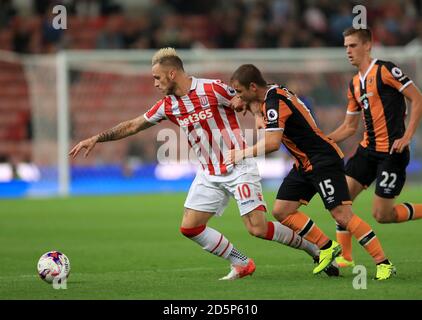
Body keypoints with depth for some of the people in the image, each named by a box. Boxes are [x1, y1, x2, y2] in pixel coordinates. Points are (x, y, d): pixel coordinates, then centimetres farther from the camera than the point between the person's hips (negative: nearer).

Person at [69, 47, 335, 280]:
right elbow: (133, 126, 13)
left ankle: (312, 247, 5)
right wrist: (96, 139, 11)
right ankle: (242, 264, 8)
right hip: (210, 174, 7)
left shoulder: (213, 90, -15)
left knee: (258, 228, -16)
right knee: (190, 227, -3)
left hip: (239, 168, -7)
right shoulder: (168, 106, 3)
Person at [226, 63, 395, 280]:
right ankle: (327, 248, 13)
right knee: (281, 212, 5)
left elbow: (272, 143, -30)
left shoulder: (275, 102, -20)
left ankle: (384, 264, -12)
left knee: (343, 216, -15)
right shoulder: (274, 94, 9)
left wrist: (243, 154, -18)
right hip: (304, 165, 10)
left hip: (324, 161, -10)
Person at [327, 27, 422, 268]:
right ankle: (345, 256, 4)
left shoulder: (385, 70, -9)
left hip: (392, 151, -8)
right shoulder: (355, 85, 14)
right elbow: (350, 126, 21)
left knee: (382, 215, -8)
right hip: (368, 149, 8)